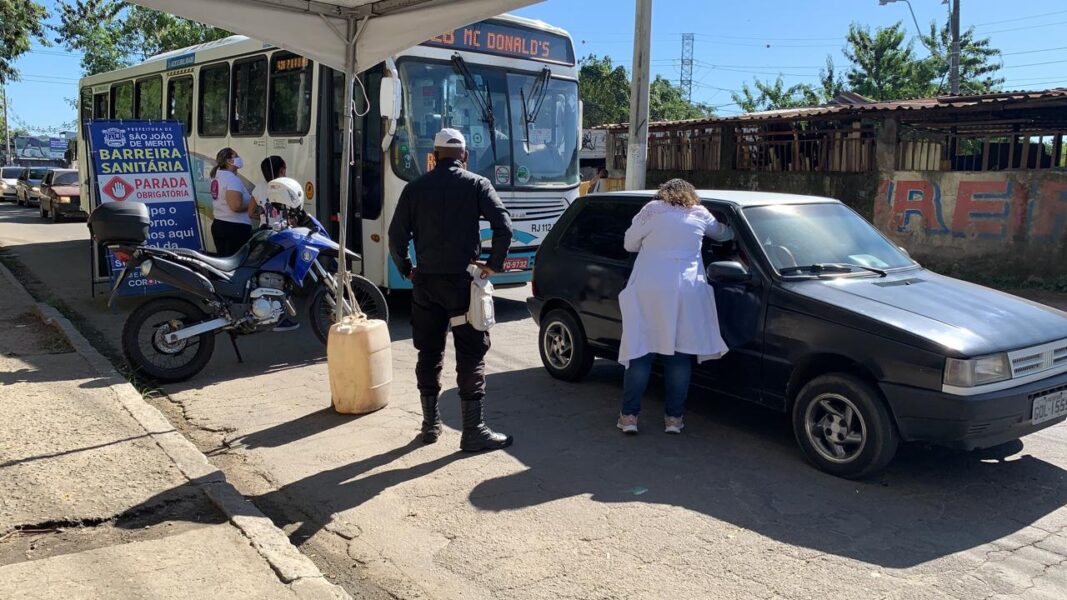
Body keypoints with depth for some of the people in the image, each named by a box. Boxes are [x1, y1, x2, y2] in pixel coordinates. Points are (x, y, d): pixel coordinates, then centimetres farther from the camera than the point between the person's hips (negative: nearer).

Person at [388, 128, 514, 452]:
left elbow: (396, 237, 3)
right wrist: (494, 264, -2)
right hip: (462, 280, -3)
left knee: (429, 352, 13)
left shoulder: (415, 188, 6)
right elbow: (503, 226, -12)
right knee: (471, 354, 1)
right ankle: (473, 430, 2)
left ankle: (430, 423, 23)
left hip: (425, 281, 3)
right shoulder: (476, 184, -2)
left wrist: (407, 270, 14)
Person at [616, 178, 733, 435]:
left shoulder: (652, 210, 5)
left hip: (648, 291, -1)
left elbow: (630, 244, 8)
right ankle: (674, 417, 11)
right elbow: (725, 233, 28)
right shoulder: (700, 215, 12)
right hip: (686, 292, 1)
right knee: (679, 356, 8)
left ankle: (629, 416, 6)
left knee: (640, 352, 4)